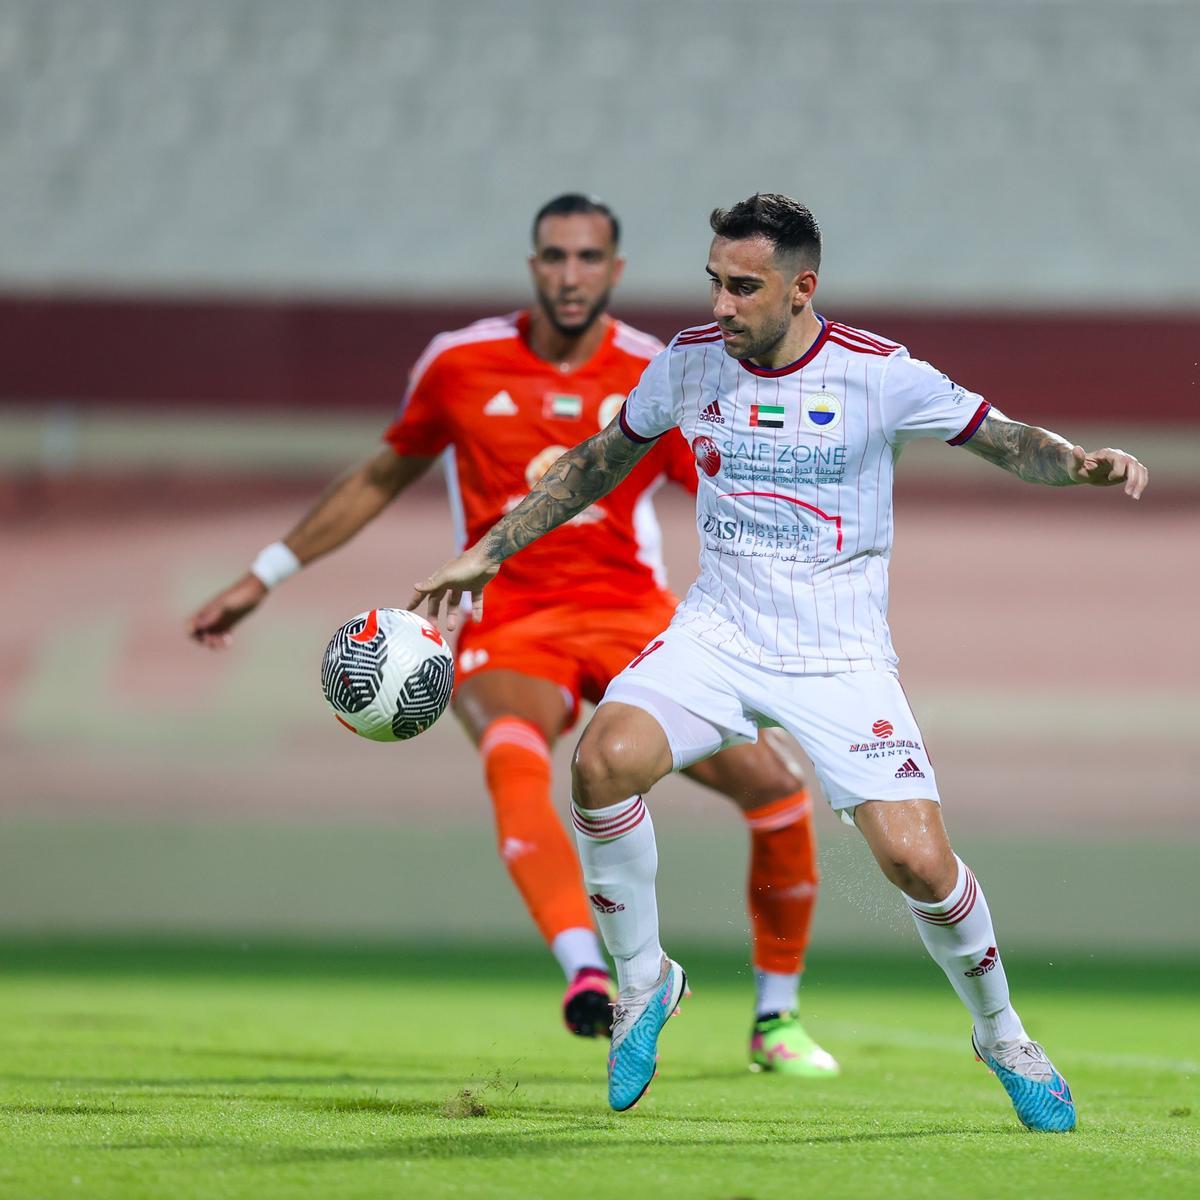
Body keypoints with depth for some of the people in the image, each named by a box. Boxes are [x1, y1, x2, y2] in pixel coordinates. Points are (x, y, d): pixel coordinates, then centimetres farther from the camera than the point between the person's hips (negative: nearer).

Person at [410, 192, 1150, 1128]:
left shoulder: (878, 374, -11)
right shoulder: (689, 362, -1)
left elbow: (1004, 441, -3)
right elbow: (600, 462, 15)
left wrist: (1084, 463, -25)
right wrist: (488, 552, 14)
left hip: (842, 657, -2)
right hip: (718, 631, 2)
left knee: (918, 861, -15)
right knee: (605, 759, -27)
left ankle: (1002, 1034, 16)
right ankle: (644, 977, -2)